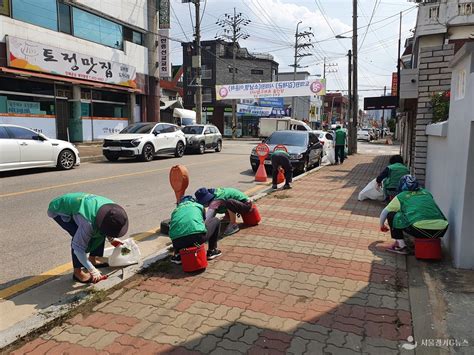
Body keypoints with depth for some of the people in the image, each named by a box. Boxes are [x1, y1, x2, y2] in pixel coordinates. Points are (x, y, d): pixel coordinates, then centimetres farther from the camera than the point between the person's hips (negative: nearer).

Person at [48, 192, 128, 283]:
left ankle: (92, 259, 16)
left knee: (99, 232, 0)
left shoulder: (112, 209, -19)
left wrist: (112, 239, -7)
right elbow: (78, 248, -31)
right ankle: (77, 272, -12)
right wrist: (92, 270, -28)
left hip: (74, 204, 7)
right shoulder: (88, 222, -41)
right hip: (59, 209, -7)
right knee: (79, 238, -26)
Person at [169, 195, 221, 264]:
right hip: (197, 237, -3)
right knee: (215, 220, 26)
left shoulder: (176, 210, 29)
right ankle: (212, 251, 27)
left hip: (177, 242, 3)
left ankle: (177, 255, 23)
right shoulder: (199, 206, 26)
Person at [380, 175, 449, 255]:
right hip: (440, 230, 5)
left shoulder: (401, 196, 16)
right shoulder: (427, 193, 26)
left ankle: (401, 246, 10)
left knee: (391, 215, 13)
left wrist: (382, 225, 43)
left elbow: (384, 213, 24)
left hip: (420, 230, -5)